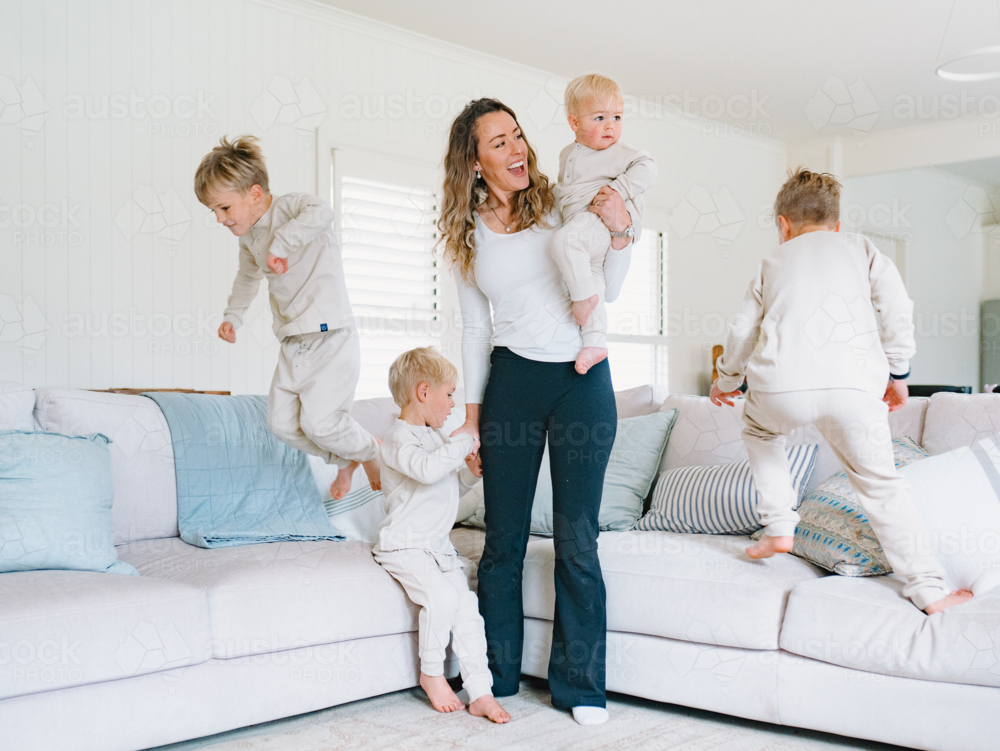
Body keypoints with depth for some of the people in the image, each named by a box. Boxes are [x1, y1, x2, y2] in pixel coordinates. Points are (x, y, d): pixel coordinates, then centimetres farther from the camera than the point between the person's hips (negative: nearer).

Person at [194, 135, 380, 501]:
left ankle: (369, 450, 17)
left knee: (317, 421, -13)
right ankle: (344, 460, 24)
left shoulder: (291, 206, -12)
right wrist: (232, 315, 31)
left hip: (331, 335, -8)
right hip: (293, 342, 8)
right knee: (281, 422, 3)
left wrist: (281, 242, -36)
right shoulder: (249, 236, 12)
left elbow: (322, 212, -38)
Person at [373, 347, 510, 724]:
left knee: (467, 605, -6)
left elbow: (455, 482, 29)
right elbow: (427, 468, -34)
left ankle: (480, 693, -2)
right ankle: (431, 673, -5)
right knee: (442, 595, -27)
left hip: (439, 546, 8)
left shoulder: (436, 436, 18)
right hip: (404, 547, -8)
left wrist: (473, 469, 8)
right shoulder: (399, 438, -13)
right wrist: (462, 442, -22)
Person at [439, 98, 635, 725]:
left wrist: (621, 231, -13)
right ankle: (495, 676, 22)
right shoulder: (467, 235, 7)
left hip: (582, 379, -1)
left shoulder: (559, 203, 1)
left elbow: (606, 292, 3)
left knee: (577, 538, 0)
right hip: (512, 379, 2)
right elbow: (476, 331, 11)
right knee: (504, 539, 5)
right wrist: (471, 415, 10)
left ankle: (581, 685, 13)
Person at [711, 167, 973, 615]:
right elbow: (896, 308, 11)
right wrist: (897, 374, 21)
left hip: (781, 384, 1)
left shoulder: (773, 264, 27)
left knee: (758, 429, 33)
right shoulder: (859, 247, 24)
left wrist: (725, 381, 43)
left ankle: (778, 526, 25)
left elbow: (743, 331, 27)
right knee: (880, 482, 13)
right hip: (853, 382, 0)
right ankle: (928, 590, 10)